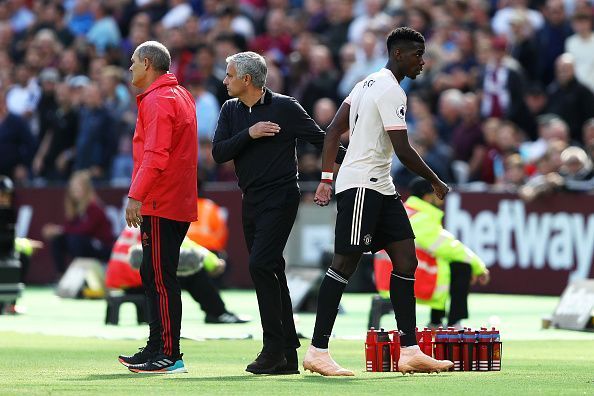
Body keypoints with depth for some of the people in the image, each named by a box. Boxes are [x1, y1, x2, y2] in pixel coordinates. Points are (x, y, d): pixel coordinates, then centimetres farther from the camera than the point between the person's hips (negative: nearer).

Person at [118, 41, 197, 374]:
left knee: (160, 278, -9)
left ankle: (169, 356, -10)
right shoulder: (182, 95, 19)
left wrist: (136, 196, -25)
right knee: (154, 275, 16)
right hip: (180, 204, 10)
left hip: (159, 205, -10)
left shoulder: (157, 100, -12)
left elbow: (155, 155, -22)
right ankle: (157, 348, 22)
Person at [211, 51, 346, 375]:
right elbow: (218, 153, 0)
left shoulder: (285, 107, -6)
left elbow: (320, 139, -1)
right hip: (251, 201, 7)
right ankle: (287, 355, 9)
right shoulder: (230, 111, 11)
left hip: (280, 198, -7)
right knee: (270, 273, 6)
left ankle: (274, 349, -18)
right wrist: (250, 134, -14)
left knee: (261, 265, -19)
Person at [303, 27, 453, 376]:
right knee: (345, 264, -9)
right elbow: (403, 150, -19)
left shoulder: (369, 84, 17)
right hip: (361, 186, -10)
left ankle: (410, 351, 2)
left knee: (406, 260, 4)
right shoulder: (391, 91, -14)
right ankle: (318, 351, -7)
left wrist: (327, 179, 17)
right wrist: (436, 182, -6)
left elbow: (334, 131, 17)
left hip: (381, 189, 10)